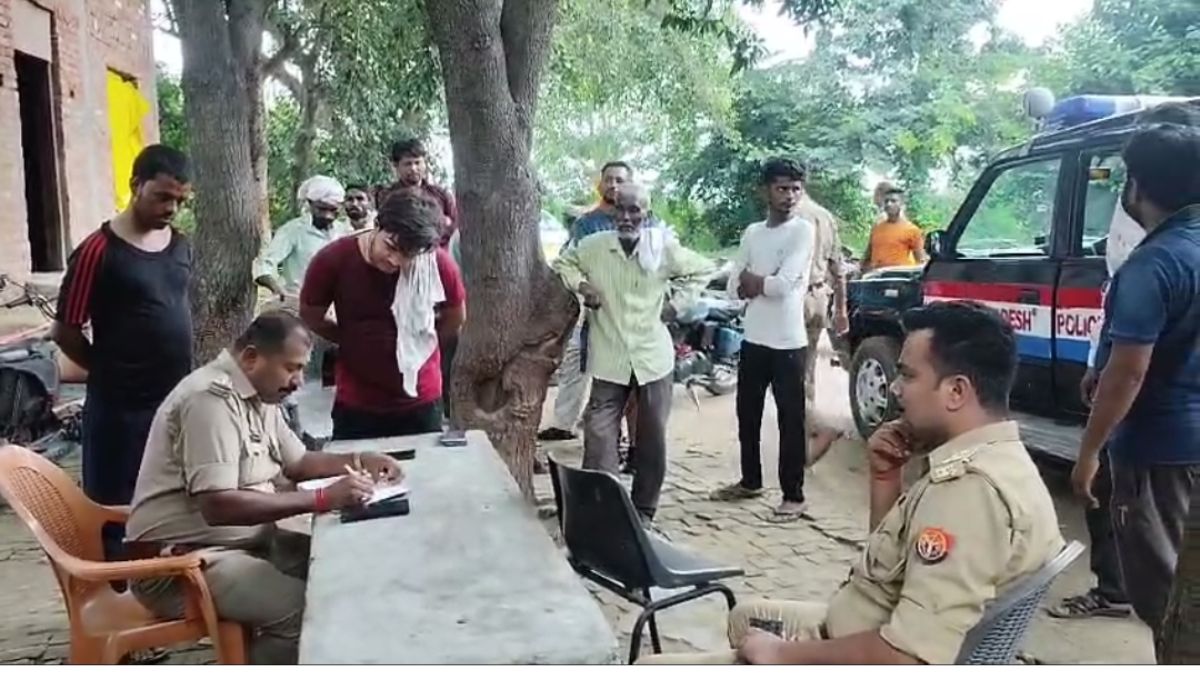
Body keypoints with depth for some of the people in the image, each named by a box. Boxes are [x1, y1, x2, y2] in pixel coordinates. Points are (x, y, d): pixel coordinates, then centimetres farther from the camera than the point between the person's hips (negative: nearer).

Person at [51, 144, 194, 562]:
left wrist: (176, 373, 13)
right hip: (121, 409, -6)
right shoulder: (99, 251, -11)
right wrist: (112, 372, 3)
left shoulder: (181, 246, 8)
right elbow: (65, 332, -7)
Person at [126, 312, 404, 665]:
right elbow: (219, 506, -31)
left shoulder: (260, 396, 8)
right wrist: (323, 499, -31)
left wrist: (358, 462, 1)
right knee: (300, 608, -25)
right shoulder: (211, 398, -22)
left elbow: (297, 463, 19)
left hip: (246, 541, 10)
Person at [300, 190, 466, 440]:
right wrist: (356, 344, 8)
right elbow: (310, 317, 2)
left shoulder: (438, 263, -17)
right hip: (355, 404, 0)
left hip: (421, 401, 0)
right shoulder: (332, 261, -17)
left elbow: (455, 318, 3)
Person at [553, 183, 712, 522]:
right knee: (598, 438, -5)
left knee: (652, 440, 10)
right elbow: (563, 262, 15)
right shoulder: (593, 246, -4)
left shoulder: (664, 248, -4)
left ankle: (643, 511, 27)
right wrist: (581, 284, -4)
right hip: (609, 361, -1)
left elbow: (703, 269, 12)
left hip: (653, 358, 1)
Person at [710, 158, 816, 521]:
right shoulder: (752, 233, 10)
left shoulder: (803, 230, -7)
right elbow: (734, 286, 5)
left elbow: (783, 285, -18)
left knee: (790, 419, 1)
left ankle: (793, 495, 9)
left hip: (788, 341, -6)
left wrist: (753, 280, -2)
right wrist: (765, 284, -10)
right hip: (753, 338, 6)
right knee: (747, 413, 16)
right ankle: (750, 481, 32)